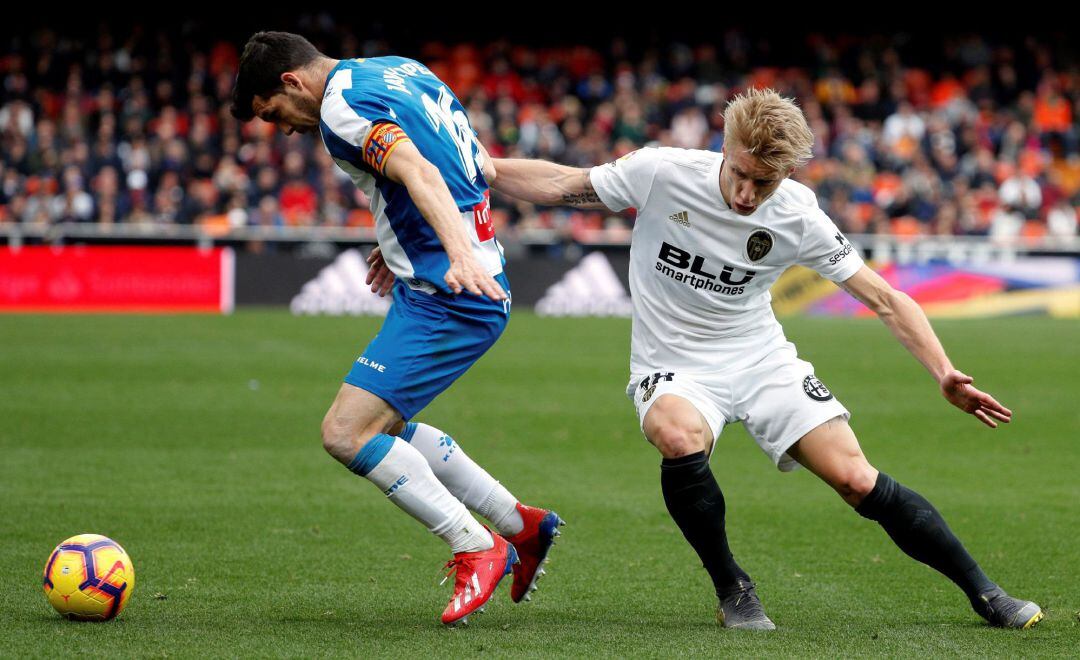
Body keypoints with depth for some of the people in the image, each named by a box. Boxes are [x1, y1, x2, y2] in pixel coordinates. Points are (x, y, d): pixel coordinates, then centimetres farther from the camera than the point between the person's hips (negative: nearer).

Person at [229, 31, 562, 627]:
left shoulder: (341, 109, -13)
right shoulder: (402, 71, 16)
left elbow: (420, 174, -30)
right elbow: (482, 168, 22)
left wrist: (459, 253, -44)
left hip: (447, 300, -10)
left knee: (346, 434, -11)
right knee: (383, 428, 21)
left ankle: (477, 550, -5)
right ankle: (522, 526, 23)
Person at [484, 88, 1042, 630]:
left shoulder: (798, 216, -13)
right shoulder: (661, 173, -18)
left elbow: (883, 298, -8)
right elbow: (561, 184, -4)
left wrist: (944, 375, -17)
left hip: (761, 360, 1)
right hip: (673, 370, -1)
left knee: (857, 481, -11)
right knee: (679, 440, -37)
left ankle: (983, 593, 8)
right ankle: (732, 592, -13)